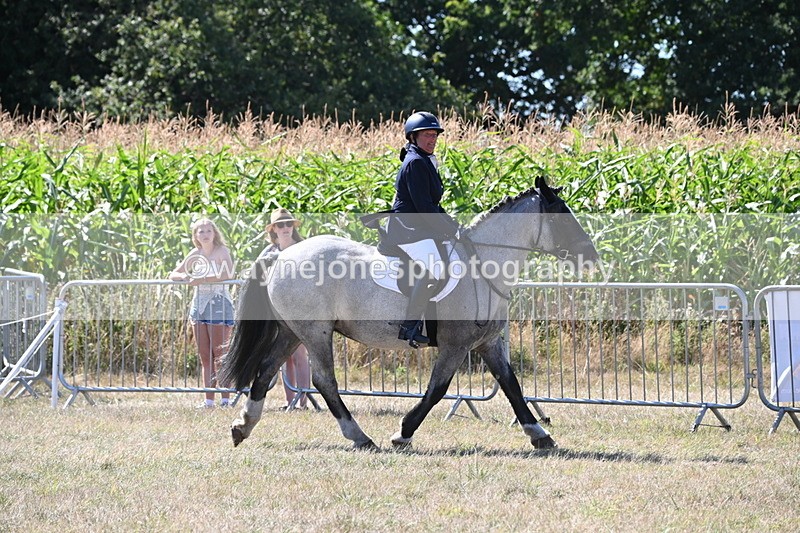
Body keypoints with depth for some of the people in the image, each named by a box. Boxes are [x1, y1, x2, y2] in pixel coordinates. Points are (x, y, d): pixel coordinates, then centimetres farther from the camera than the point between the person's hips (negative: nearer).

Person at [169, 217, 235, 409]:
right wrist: (184, 277, -9)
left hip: (219, 304, -6)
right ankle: (209, 400, 7)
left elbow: (229, 274, -25)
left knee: (220, 354, -8)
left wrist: (201, 279, -26)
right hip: (199, 304, 6)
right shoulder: (196, 254, 11)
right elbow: (173, 274, 15)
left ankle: (226, 398, -6)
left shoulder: (221, 251, -6)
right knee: (205, 357, 6)